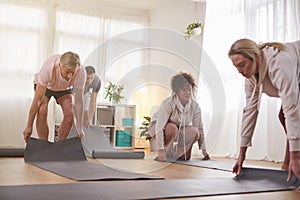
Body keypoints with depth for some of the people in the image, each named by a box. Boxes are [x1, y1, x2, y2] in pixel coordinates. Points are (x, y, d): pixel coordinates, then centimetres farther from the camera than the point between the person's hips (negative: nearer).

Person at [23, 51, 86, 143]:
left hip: (65, 88, 2)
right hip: (44, 86, -2)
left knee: (69, 114, -19)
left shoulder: (81, 72, -36)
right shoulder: (48, 68, -42)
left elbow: (78, 100, -25)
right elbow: (37, 99, -35)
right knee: (42, 112, -26)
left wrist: (79, 129, -23)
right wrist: (29, 126, -31)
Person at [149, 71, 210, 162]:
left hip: (178, 131, 5)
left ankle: (180, 153, 2)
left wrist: (204, 150, -9)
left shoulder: (195, 106, -16)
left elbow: (200, 128, -10)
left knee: (194, 132, -23)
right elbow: (160, 127, -35)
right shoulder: (168, 103, -31)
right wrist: (160, 151, -40)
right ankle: (162, 154, -14)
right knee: (172, 128, -37)